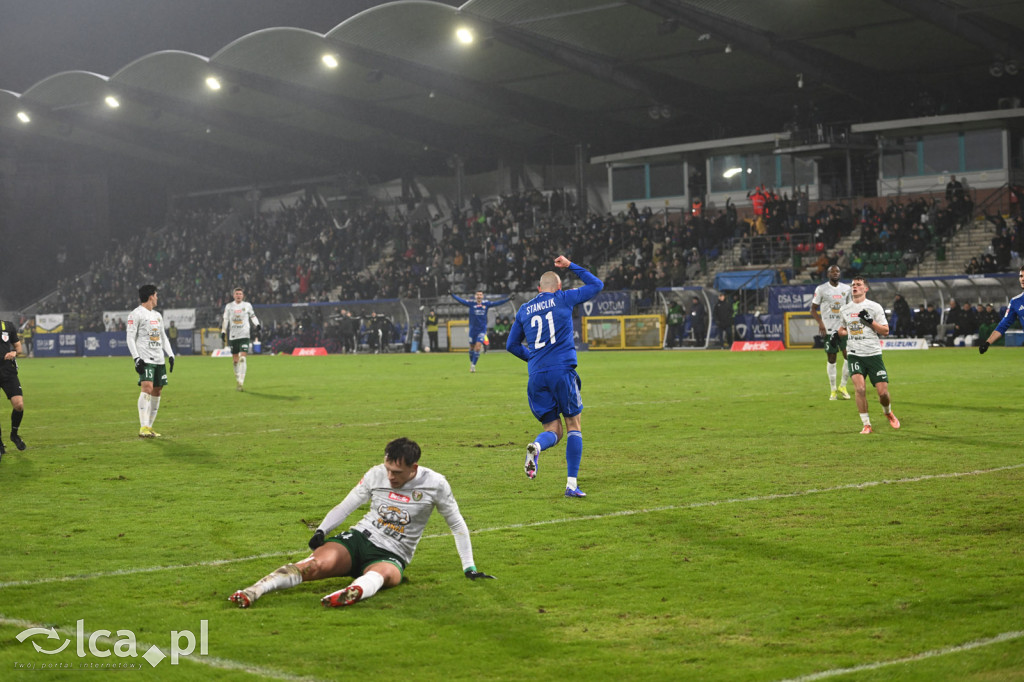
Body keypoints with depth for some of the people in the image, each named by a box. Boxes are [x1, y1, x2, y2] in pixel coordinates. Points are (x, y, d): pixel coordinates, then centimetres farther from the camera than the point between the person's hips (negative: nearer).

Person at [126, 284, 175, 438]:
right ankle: (143, 428, -23)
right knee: (147, 388, -20)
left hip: (159, 360, 8)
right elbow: (130, 338, -8)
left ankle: (149, 427, 12)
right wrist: (136, 358, -17)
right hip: (145, 360, -8)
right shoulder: (136, 314, -4)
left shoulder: (157, 315, 21)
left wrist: (171, 355, 13)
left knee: (157, 391, 5)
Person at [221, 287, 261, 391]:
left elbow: (252, 316, 17)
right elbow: (225, 320, 12)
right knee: (235, 360, 6)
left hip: (244, 335, -2)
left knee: (242, 358, -15)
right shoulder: (229, 306, 7)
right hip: (233, 335, 2)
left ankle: (241, 381, -19)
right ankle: (238, 380, 21)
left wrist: (257, 326, 7)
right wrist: (223, 332, 5)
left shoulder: (247, 305, 5)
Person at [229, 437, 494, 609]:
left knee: (381, 573, -41)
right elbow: (347, 505, 12)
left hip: (391, 556, -2)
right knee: (318, 563, -29)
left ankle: (354, 592, -77)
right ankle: (252, 591, -44)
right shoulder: (377, 474, 2)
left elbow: (457, 524, 7)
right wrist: (321, 530, -5)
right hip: (359, 539, 2)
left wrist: (469, 568, 8)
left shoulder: (434, 484, -4)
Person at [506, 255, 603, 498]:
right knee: (573, 425, 7)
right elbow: (597, 285, 17)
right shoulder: (563, 299, 5)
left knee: (553, 429, 10)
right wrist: (571, 266, 24)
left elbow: (511, 345, 21)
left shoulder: (524, 310, 15)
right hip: (562, 371, -3)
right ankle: (572, 484, -2)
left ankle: (536, 447, -27)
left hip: (537, 377, 3)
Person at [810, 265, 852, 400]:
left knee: (849, 356, -6)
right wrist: (820, 322, -16)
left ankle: (842, 386, 11)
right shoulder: (821, 289, -2)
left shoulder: (846, 288, 9)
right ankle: (833, 390, 13)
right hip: (828, 329, -3)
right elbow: (813, 309, -1)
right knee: (831, 359, 2)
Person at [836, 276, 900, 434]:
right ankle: (866, 424, -8)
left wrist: (870, 321, -15)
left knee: (883, 392, -5)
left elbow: (885, 331, 0)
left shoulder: (874, 307, 0)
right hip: (855, 355, 1)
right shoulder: (844, 310, 10)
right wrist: (838, 334, 5)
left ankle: (888, 412, 30)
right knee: (860, 388, -20)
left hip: (873, 354, -1)